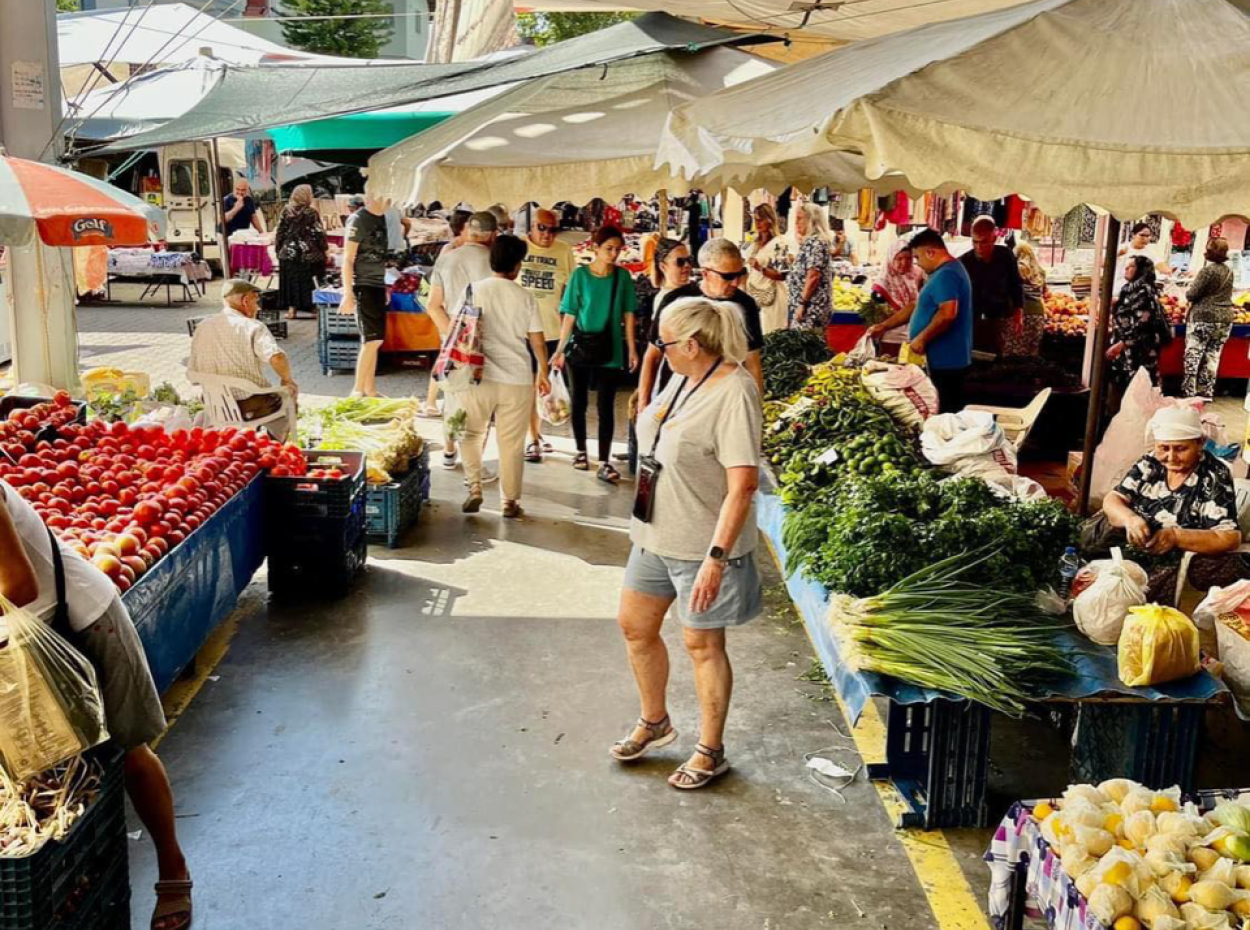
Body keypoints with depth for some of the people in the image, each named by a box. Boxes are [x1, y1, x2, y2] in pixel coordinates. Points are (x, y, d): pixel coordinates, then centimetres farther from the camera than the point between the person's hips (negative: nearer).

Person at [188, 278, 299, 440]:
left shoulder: (202, 328, 2)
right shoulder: (252, 327, -15)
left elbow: (192, 374, 6)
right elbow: (278, 359, -31)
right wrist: (286, 379, -11)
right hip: (252, 407, -6)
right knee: (289, 393, 26)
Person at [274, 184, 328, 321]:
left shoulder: (286, 212, 1)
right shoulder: (312, 213, -8)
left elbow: (280, 233, 4)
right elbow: (319, 233, -8)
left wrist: (278, 249, 14)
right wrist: (325, 249, 4)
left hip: (288, 253, 3)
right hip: (309, 254, -2)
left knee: (291, 282, 8)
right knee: (308, 282, 6)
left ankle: (291, 308, 9)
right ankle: (312, 306, 10)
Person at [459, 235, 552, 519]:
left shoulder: (474, 290, -2)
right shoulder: (526, 297, -1)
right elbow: (537, 341, 2)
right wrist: (544, 373, 15)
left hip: (480, 377, 0)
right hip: (518, 380, 0)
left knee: (471, 434, 19)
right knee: (512, 443, 8)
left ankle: (474, 489, 7)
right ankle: (510, 502, 14)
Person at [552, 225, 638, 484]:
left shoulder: (623, 276, 0)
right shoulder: (580, 275, -4)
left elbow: (628, 314, 3)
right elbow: (570, 316, -4)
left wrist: (632, 348, -1)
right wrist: (561, 349, -8)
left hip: (611, 349, 0)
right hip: (581, 347, 0)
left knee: (606, 406, -3)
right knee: (579, 401, 12)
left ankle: (604, 462, -2)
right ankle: (581, 451, 29)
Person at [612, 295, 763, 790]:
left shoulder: (734, 393, -24)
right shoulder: (684, 376, 2)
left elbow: (742, 485, -27)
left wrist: (715, 558, -29)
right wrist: (645, 518, 19)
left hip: (702, 545, -9)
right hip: (655, 534, 9)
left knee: (703, 644, 7)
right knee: (634, 625, 18)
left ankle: (711, 752, 27)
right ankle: (654, 722, 41)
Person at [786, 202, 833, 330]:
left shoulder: (815, 243, -12)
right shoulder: (809, 242, 18)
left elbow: (813, 276, -20)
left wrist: (802, 304, -20)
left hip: (811, 306, -10)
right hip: (810, 305, 10)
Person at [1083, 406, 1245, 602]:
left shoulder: (1215, 477, -14)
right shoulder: (1150, 463, 1)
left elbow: (1229, 538, -20)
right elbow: (1113, 499, -2)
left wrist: (1176, 536, -34)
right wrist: (1130, 518, -26)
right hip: (1136, 549, 5)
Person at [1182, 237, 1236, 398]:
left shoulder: (1208, 270, -13)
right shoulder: (1229, 271, 10)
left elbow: (1192, 294, -14)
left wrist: (1187, 294, 8)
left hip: (1203, 318, -7)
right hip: (1224, 319, 7)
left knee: (1193, 355, -1)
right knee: (1212, 356, 10)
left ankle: (1189, 392, -3)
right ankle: (1206, 392, 12)